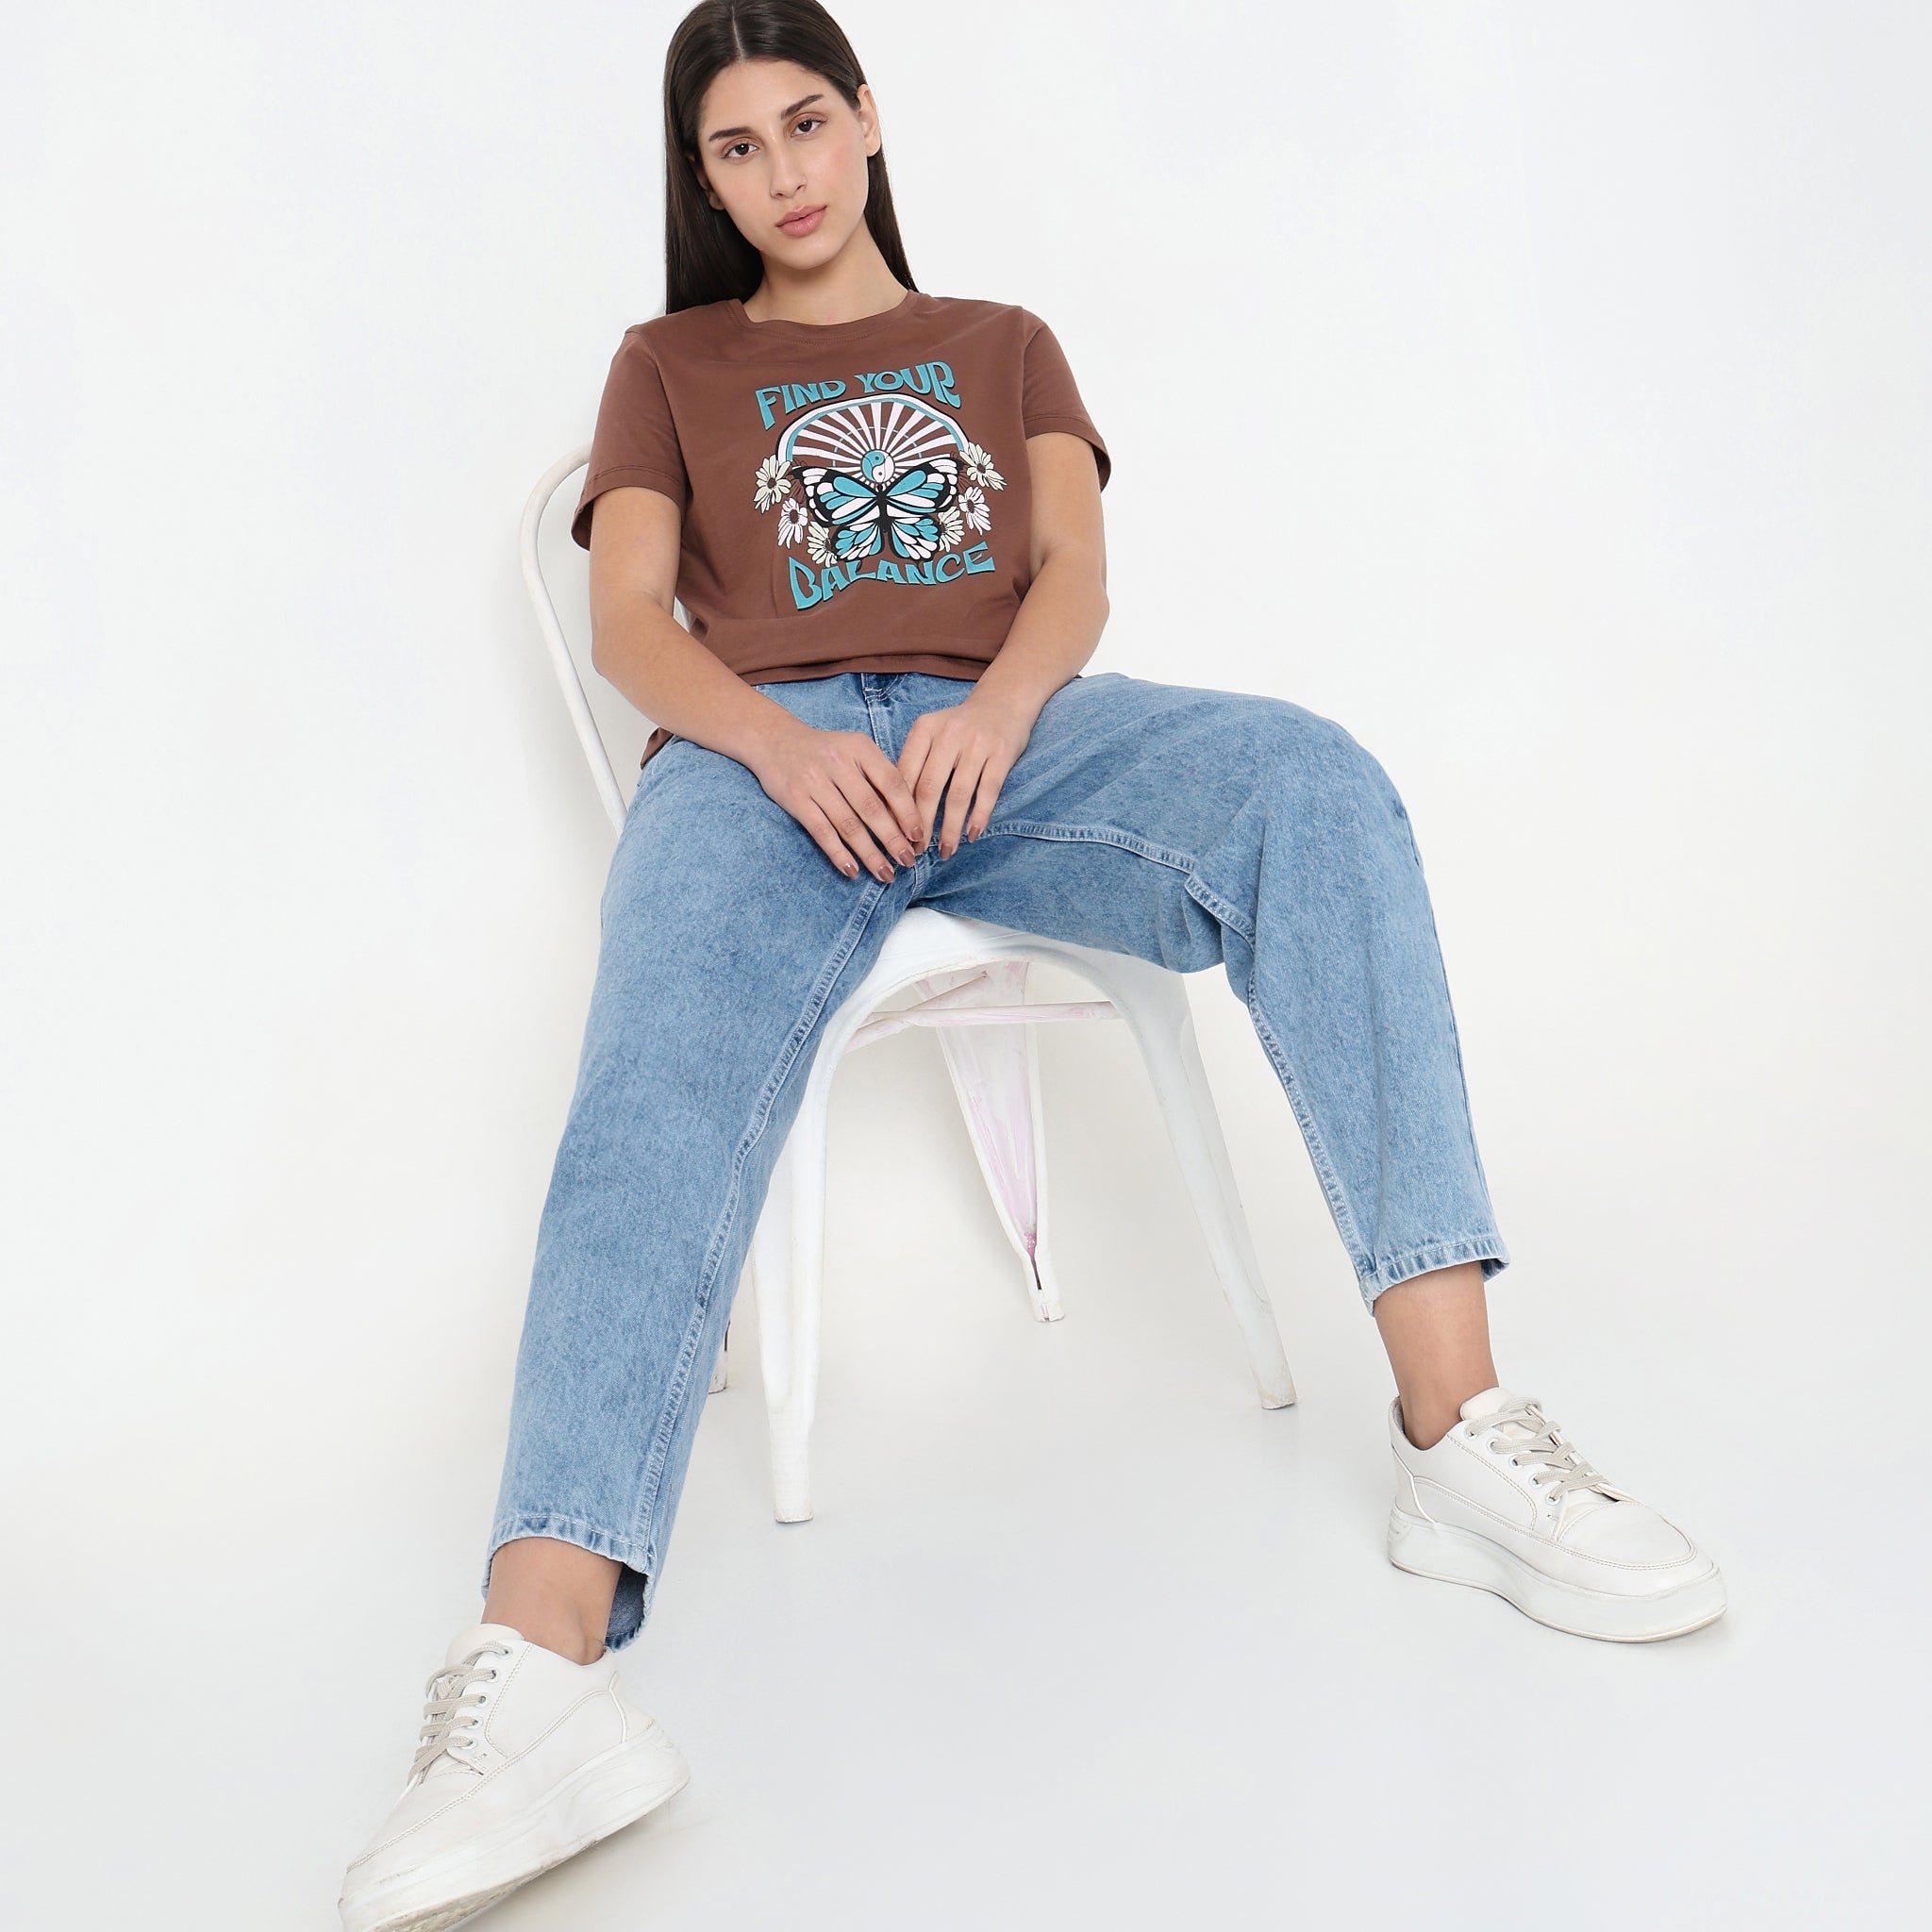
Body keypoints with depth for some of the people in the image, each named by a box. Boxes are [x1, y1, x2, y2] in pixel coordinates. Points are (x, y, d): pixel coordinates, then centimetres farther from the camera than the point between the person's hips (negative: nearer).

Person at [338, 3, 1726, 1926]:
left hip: (1007, 725, 2)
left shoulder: (1003, 343, 31)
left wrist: (995, 712, -13)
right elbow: (628, 619, 10)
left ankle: (1456, 1426, -39)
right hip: (767, 745, -1)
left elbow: (1075, 568, 12)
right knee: (663, 1081, -35)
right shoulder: (670, 365, 27)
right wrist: (777, 744, -13)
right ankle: (540, 1670, -53)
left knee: (1308, 781, -31)